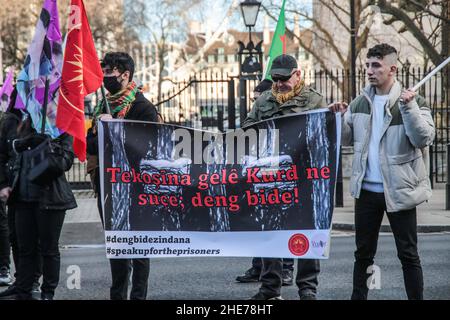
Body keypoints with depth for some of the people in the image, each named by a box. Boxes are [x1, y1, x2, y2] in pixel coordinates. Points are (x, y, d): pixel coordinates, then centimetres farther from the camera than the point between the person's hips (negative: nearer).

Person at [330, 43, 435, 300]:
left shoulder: (412, 102, -5)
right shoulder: (360, 103, 9)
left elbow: (424, 139, -16)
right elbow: (347, 139, 13)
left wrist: (409, 107, -26)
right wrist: (340, 117, -5)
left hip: (399, 191, -4)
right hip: (366, 190, 4)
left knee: (408, 254, 2)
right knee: (363, 253, 11)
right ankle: (358, 296, 19)